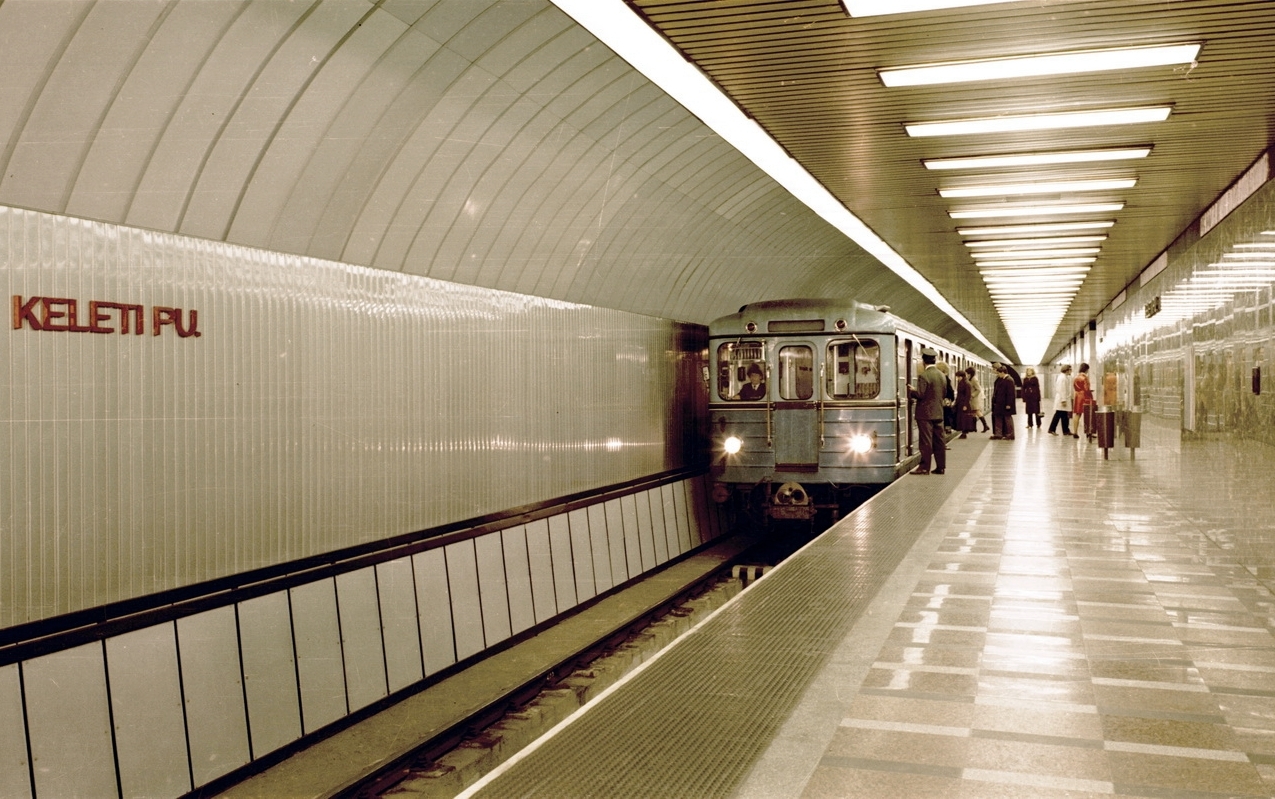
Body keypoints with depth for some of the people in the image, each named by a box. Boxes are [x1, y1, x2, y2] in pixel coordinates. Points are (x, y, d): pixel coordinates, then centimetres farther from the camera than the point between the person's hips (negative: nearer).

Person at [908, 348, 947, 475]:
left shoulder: (924, 376, -15)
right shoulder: (942, 375, 10)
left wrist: (910, 390, -1)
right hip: (938, 412, 7)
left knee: (926, 441, -3)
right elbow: (943, 394, 16)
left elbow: (920, 394, -18)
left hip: (925, 413, -7)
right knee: (939, 440, 9)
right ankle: (941, 467, 12)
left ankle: (924, 467, 1)